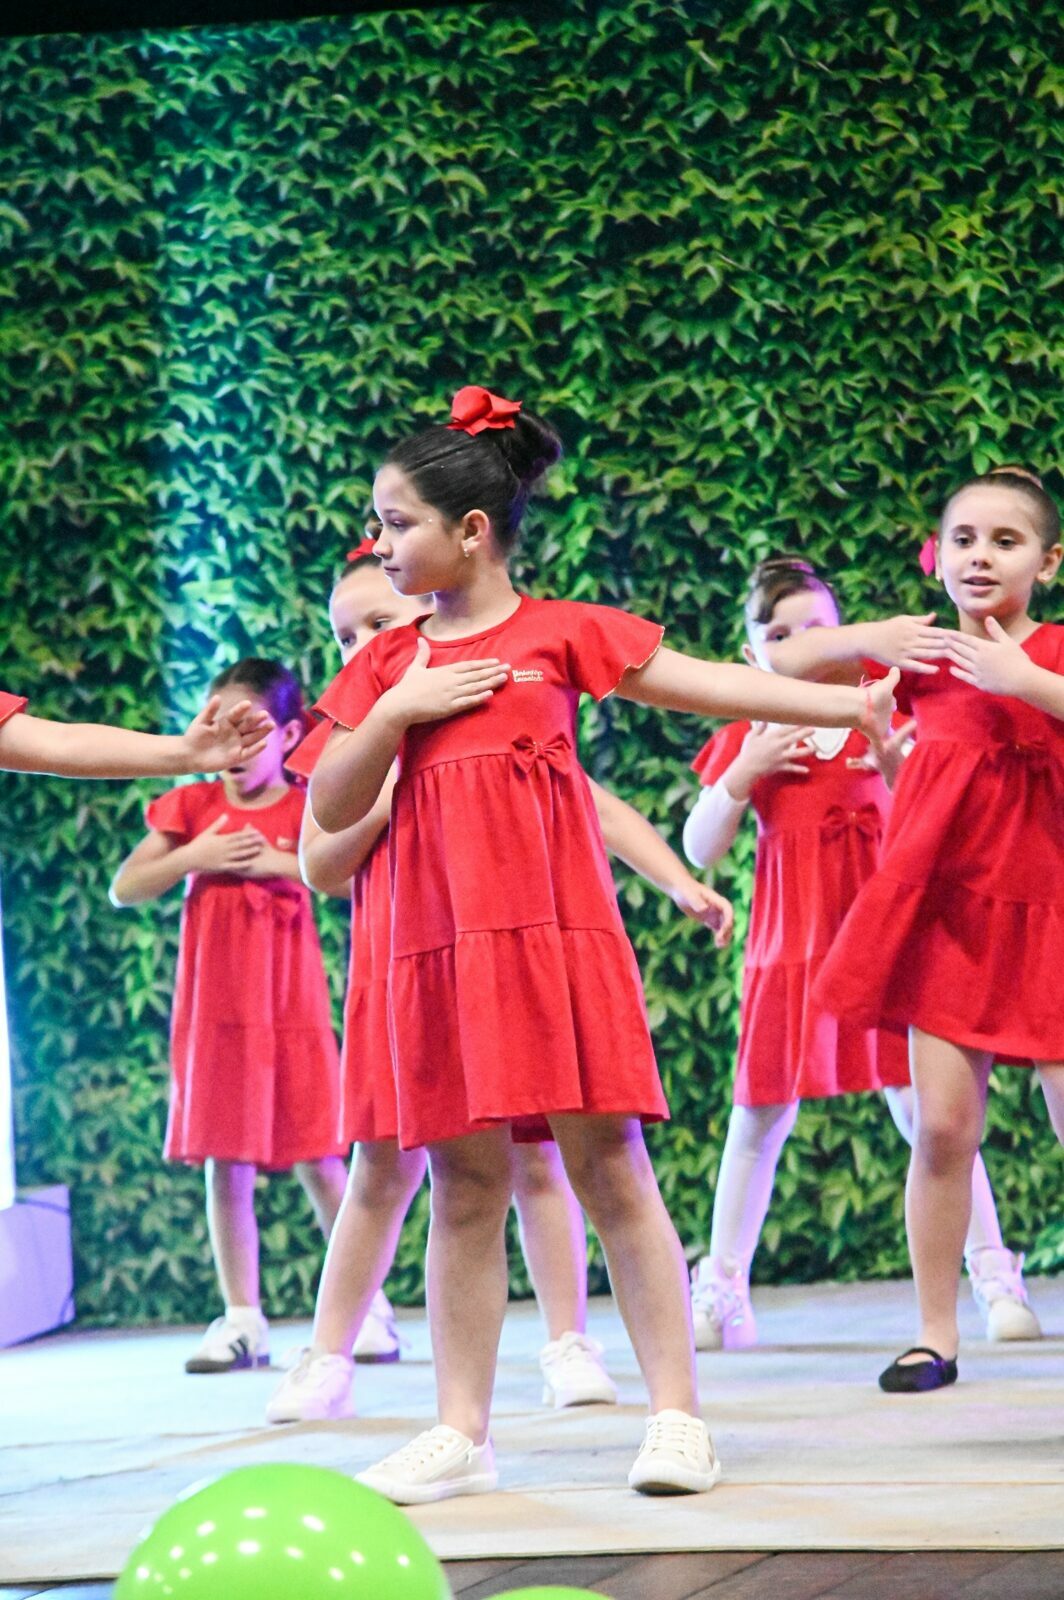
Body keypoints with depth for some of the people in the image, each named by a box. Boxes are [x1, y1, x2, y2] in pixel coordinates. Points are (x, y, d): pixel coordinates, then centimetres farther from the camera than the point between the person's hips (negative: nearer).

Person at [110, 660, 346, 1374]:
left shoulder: (308, 807, 1)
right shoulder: (193, 807, 7)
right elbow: (123, 888, 4)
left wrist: (275, 862, -19)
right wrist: (194, 856, -9)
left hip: (290, 1005, -2)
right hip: (214, 1010, 2)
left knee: (318, 1161, 0)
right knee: (225, 1162, 2)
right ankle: (243, 1320, 8)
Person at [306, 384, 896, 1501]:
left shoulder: (564, 634, 3)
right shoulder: (388, 666, 13)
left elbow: (709, 684, 1)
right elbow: (331, 811, 10)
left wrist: (846, 703, -7)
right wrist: (396, 713, -5)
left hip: (556, 936, -3)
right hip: (443, 947, 3)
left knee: (608, 1169, -3)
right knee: (464, 1186, 5)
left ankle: (676, 1415, 1)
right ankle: (461, 1433, 10)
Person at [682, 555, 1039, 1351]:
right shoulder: (744, 737, 6)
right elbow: (699, 849, 4)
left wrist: (897, 768, -19)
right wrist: (742, 774, -9)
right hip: (789, 946, 2)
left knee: (923, 1104, -9)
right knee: (760, 1115, 7)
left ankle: (995, 1276, -3)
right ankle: (722, 1291, 17)